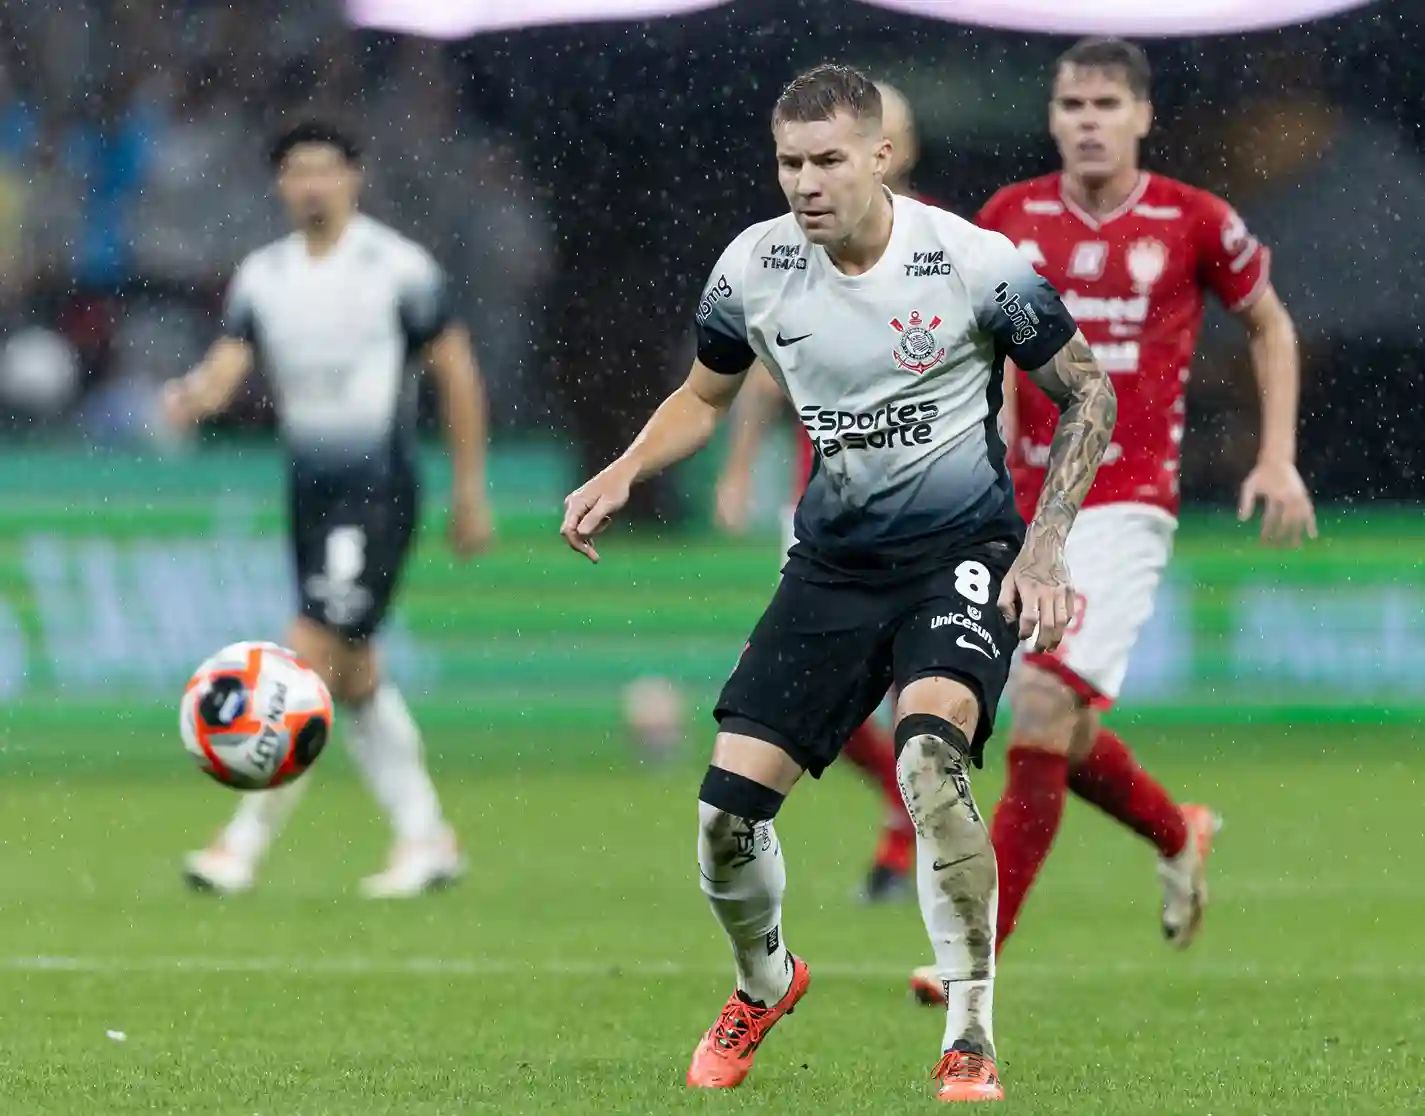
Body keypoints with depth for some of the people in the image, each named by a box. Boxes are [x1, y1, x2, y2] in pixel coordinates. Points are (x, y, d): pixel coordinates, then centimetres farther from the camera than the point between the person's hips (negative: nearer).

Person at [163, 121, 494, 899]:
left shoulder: (398, 267, -7)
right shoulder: (262, 275, 7)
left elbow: (455, 373, -2)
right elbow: (228, 366, -2)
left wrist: (470, 491, -2)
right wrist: (194, 394, -26)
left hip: (378, 492, -6)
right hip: (309, 490, 6)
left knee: (310, 655, -14)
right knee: (353, 676, 11)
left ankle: (246, 843, -13)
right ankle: (426, 839, 22)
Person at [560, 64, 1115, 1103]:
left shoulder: (972, 262, -15)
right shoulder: (755, 266, -4)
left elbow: (1089, 394, -4)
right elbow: (705, 396, 15)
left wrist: (1045, 547, -13)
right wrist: (622, 475, -3)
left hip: (961, 553, -4)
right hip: (834, 561, 4)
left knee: (929, 748, -33)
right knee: (727, 807, -6)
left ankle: (971, 1046, -23)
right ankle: (765, 982, 29)